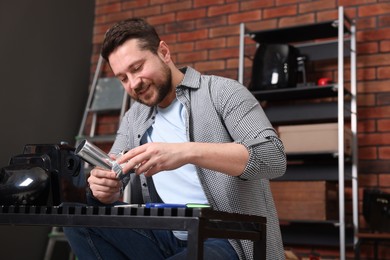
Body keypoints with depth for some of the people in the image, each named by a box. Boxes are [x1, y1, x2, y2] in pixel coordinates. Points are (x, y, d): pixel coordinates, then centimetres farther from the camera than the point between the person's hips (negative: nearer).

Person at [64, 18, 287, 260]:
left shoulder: (221, 92, -2)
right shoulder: (134, 118, 16)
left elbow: (273, 156, -15)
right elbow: (111, 175, 14)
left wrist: (188, 152, -28)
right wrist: (105, 190, -13)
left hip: (226, 239, -6)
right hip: (167, 238, 7)